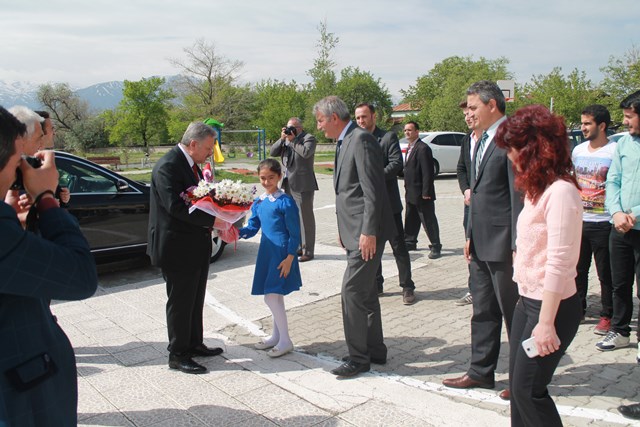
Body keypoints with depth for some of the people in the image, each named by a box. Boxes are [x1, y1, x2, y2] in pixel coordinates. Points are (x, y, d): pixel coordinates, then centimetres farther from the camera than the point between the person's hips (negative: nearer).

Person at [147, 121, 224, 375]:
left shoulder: (190, 164, 11)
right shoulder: (167, 166, -19)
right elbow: (176, 206, -27)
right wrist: (212, 220, -26)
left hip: (196, 246, 9)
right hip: (177, 247, -9)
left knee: (195, 299, 19)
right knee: (180, 302, 3)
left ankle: (194, 344, 34)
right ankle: (177, 355, 17)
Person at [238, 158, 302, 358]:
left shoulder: (286, 202, -11)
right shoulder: (258, 203, 9)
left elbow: (295, 233, -10)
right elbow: (252, 228, 11)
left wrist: (289, 258, -15)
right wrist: (236, 232, -8)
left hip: (282, 255, -7)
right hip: (266, 253, 7)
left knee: (272, 296, -8)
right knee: (275, 297, 16)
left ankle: (285, 340, 5)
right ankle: (276, 335, 30)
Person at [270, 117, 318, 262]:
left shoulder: (309, 138, -4)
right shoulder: (286, 140, 16)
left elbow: (306, 152, -22)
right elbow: (273, 152, 9)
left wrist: (292, 140, -12)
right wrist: (282, 138, -2)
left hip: (303, 185, -8)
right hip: (289, 184, 8)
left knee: (306, 218, -2)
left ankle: (308, 251, 3)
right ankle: (298, 247, 26)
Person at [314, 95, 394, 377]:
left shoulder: (361, 139, -14)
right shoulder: (345, 142, 16)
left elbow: (372, 190, -20)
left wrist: (368, 232, -22)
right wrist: (345, 230, 17)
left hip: (366, 231, -10)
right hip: (355, 231, 10)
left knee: (353, 291, -7)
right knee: (365, 291, 16)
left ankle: (358, 358, 5)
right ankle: (374, 350, 28)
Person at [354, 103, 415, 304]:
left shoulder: (388, 137, -2)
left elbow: (396, 163, -13)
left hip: (388, 202, -4)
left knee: (399, 246, 1)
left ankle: (407, 287, 9)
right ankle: (376, 284, 24)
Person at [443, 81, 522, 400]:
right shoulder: (483, 141, 15)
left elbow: (519, 194, -18)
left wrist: (518, 245, -18)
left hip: (503, 243, -9)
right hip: (482, 243, 9)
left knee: (514, 313, 5)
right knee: (483, 311, 16)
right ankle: (481, 371, 29)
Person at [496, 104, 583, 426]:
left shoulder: (560, 191, -19)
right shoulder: (538, 189, 11)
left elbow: (559, 262, -22)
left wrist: (546, 322, -22)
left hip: (552, 305, -9)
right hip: (527, 300, 9)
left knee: (528, 388, 0)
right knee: (518, 385, 14)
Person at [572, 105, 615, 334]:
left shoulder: (615, 151, -9)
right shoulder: (578, 150, 8)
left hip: (603, 223, -5)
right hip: (579, 220, 5)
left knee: (606, 273, 4)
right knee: (577, 270, 12)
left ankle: (607, 316, 17)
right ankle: (577, 309, 26)